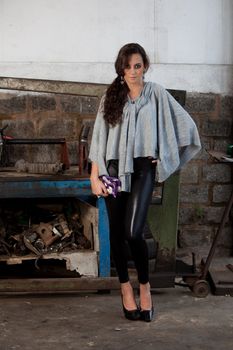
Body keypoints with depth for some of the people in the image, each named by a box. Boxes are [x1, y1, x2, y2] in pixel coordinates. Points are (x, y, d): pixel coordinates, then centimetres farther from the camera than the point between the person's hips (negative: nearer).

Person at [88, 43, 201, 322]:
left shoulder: (156, 94, 1)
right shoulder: (111, 97, 6)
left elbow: (186, 126, 2)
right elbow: (99, 139, 4)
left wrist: (163, 159, 2)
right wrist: (95, 177, -2)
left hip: (142, 170, -2)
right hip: (114, 170, 3)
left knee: (133, 233, -16)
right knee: (116, 233, 5)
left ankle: (144, 285, 6)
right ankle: (125, 288, 21)